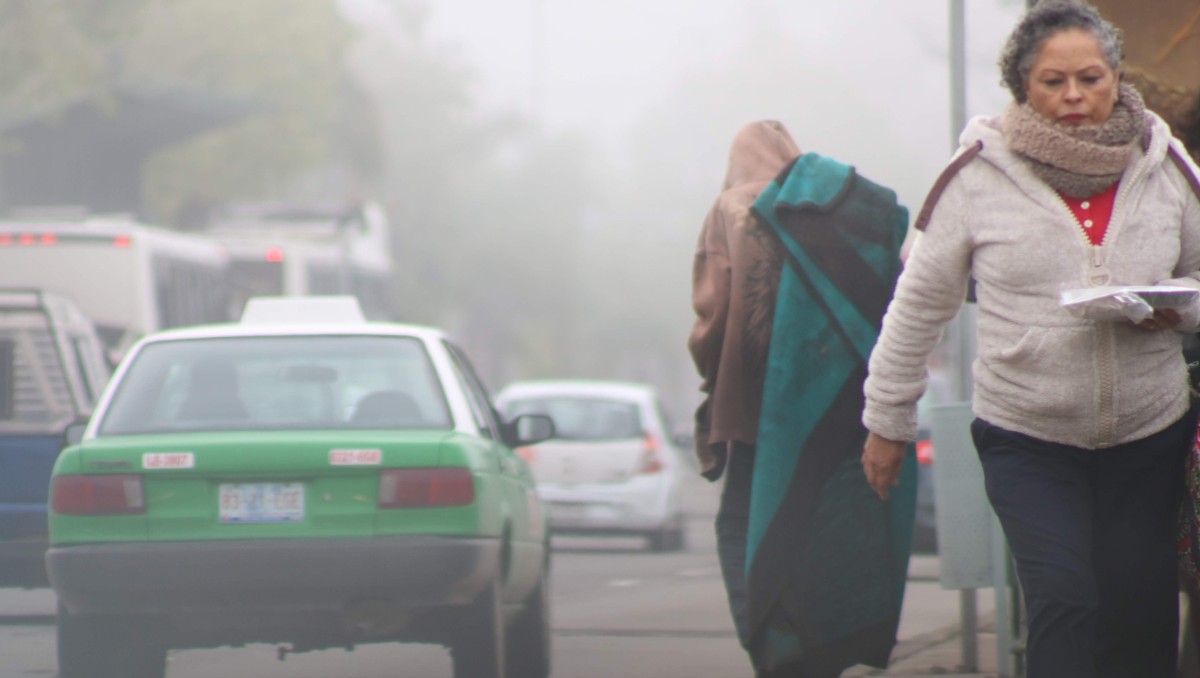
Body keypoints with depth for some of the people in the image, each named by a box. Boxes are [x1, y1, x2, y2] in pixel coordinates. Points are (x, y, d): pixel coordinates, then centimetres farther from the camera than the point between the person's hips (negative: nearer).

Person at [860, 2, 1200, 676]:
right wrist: (888, 422, 5)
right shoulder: (980, 176, -8)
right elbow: (920, 304, 2)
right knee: (1064, 602, -15)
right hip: (1027, 440, -3)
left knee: (1141, 615, 8)